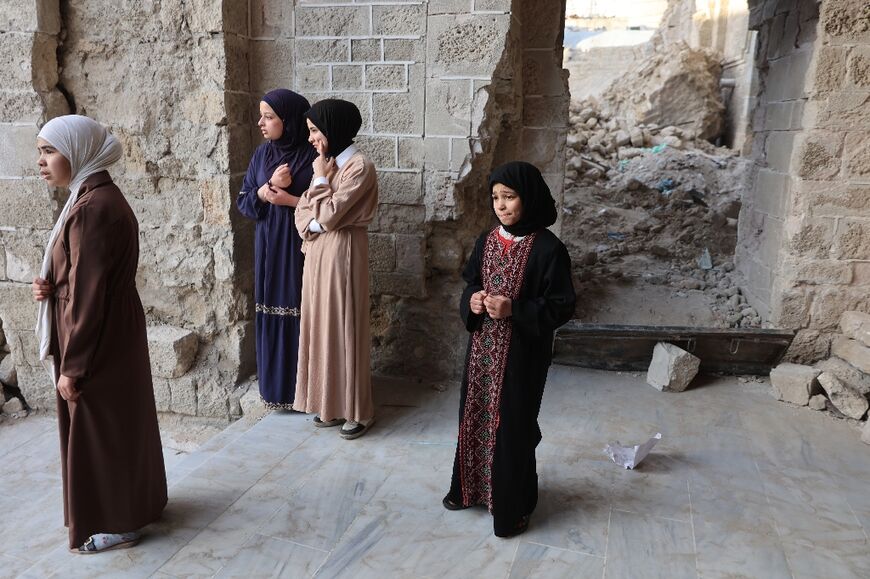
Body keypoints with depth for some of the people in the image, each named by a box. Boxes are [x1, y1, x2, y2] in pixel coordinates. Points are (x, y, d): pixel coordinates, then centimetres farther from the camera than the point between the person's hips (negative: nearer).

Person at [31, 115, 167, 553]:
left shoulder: (92, 208, -23)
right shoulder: (98, 197, 9)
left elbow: (88, 293, -24)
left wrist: (72, 365, -19)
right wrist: (51, 285, -1)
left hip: (99, 341, -10)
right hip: (113, 332, 10)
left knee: (97, 429, 4)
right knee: (120, 421, 20)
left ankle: (114, 523, 20)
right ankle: (136, 502, 36)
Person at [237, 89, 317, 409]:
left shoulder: (313, 156, -8)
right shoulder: (261, 154, 7)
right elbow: (243, 203, 5)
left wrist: (289, 199, -16)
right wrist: (270, 186, -12)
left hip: (302, 247, -4)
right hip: (269, 248, 5)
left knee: (303, 315, 0)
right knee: (272, 315, 9)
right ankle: (276, 386, 22)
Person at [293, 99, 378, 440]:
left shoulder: (359, 167, -15)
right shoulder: (325, 163, 11)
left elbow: (329, 215, -21)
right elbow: (303, 210, 9)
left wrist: (320, 179, -9)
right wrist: (312, 225, -11)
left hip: (343, 252, -8)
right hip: (317, 251, 8)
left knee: (344, 326, -2)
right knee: (321, 325, 12)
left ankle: (357, 410, 11)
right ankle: (329, 402, 24)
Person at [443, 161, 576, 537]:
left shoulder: (548, 249, -14)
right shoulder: (487, 242, 4)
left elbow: (561, 307, -12)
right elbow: (470, 285, 14)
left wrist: (514, 310, -23)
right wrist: (472, 302, -9)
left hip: (521, 354, -6)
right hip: (482, 348, 6)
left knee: (512, 424, 3)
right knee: (476, 416, 16)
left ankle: (513, 506, 21)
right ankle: (470, 488, 36)